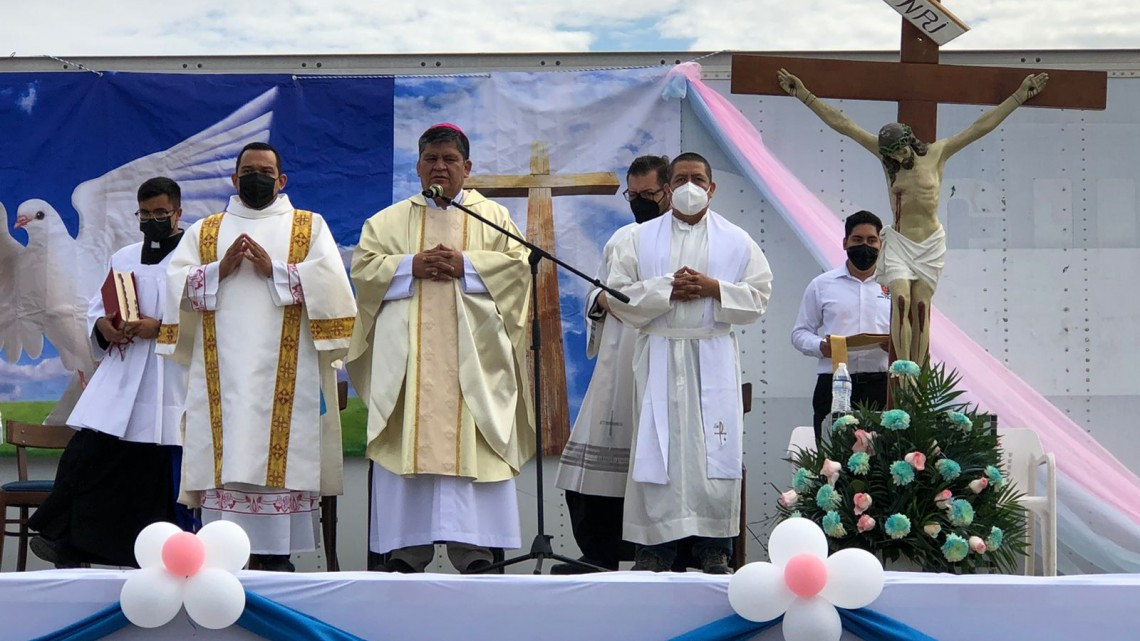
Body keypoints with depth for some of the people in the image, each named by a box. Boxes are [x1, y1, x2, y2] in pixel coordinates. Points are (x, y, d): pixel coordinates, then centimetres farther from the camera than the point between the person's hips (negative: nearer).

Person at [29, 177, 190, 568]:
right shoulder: (123, 258, 17)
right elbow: (96, 307, 20)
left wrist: (161, 327, -19)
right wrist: (103, 324, -3)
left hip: (173, 386, -4)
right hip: (119, 382, 4)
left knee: (169, 474, 0)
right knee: (85, 454, -6)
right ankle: (66, 543, 3)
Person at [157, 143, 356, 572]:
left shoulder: (310, 227, 14)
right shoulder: (204, 231, 20)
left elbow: (330, 282, -2)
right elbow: (175, 283, 6)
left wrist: (274, 269, -9)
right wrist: (221, 269, -8)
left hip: (284, 375, -1)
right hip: (223, 373, 2)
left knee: (280, 459, -8)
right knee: (227, 459, -6)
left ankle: (273, 556, -4)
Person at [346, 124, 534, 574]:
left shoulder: (493, 216, 16)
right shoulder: (389, 221, 17)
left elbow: (518, 264, 3)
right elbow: (363, 267, 6)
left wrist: (465, 265, -9)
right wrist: (412, 266, -9)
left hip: (471, 356, -1)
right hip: (406, 357, 1)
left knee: (468, 445, -8)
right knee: (408, 445, -6)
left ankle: (474, 553, -9)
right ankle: (404, 553, -5)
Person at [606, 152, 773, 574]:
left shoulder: (736, 240, 10)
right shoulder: (641, 239, 9)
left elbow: (758, 296, 4)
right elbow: (618, 295, 1)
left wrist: (714, 289, -10)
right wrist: (666, 289, -10)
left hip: (714, 359, 0)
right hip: (659, 357, 0)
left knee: (714, 448, -3)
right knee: (656, 446, -3)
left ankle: (714, 547, 3)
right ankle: (655, 545, 1)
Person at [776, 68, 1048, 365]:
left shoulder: (936, 153, -2)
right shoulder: (885, 153, 0)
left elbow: (982, 126, -1)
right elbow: (841, 123, 0)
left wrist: (1019, 96, -3)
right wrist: (804, 95, -2)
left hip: (931, 243, 0)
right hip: (899, 242, 0)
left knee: (921, 307, -1)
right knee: (901, 301, -16)